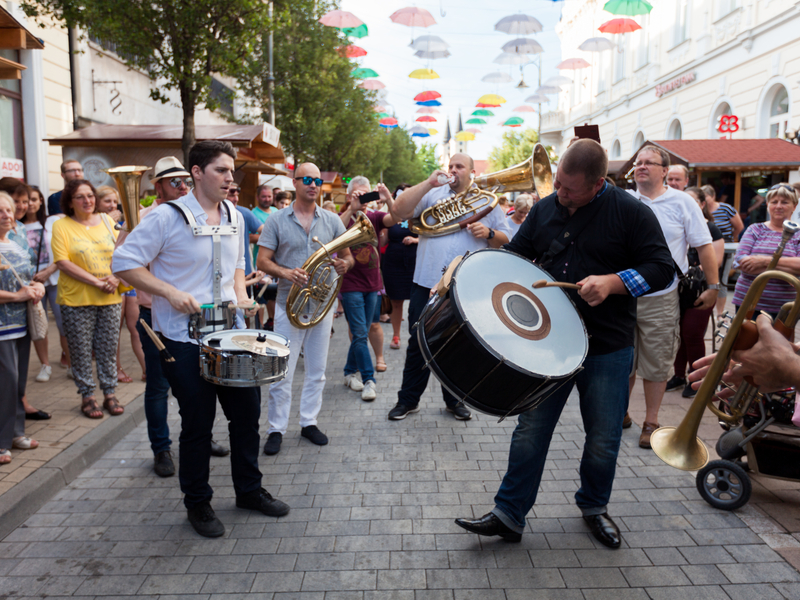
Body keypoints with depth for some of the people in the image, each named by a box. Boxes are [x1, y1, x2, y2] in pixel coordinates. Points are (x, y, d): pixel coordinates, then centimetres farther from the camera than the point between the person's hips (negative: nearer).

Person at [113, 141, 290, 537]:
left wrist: (240, 293, 4)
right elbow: (124, 263, -10)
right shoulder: (167, 217, -11)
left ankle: (249, 490, 32)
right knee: (197, 423, 5)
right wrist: (171, 293, -19)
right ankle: (197, 504, 26)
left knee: (247, 411, 12)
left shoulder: (234, 217, 9)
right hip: (185, 338, -6)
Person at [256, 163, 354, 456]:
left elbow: (348, 256, 10)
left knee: (317, 370, 11)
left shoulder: (332, 220, 7)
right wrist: (285, 272, -23)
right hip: (289, 303, -3)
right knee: (282, 371, 0)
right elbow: (263, 261, -3)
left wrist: (344, 264, -15)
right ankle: (276, 429, 13)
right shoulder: (277, 220, 0)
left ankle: (309, 422, 25)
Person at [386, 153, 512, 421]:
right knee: (418, 343, 6)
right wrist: (428, 183, -9)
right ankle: (408, 399, 20)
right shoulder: (432, 195, 9)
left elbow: (506, 241, 10)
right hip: (427, 282, 0)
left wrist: (489, 233, -11)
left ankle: (454, 400, 28)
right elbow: (399, 210, -6)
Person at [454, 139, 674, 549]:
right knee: (530, 432, 4)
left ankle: (594, 506, 38)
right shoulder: (544, 209, 6)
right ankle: (508, 515, 16)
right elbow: (516, 253, 15)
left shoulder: (630, 212, -7)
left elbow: (662, 269, -8)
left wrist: (612, 281, -23)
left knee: (603, 439, 12)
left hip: (608, 349, -2)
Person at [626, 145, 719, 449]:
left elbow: (704, 245, 2)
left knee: (656, 364, 6)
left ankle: (651, 422, 20)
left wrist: (713, 287, 0)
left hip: (661, 299, -2)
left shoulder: (682, 202, 1)